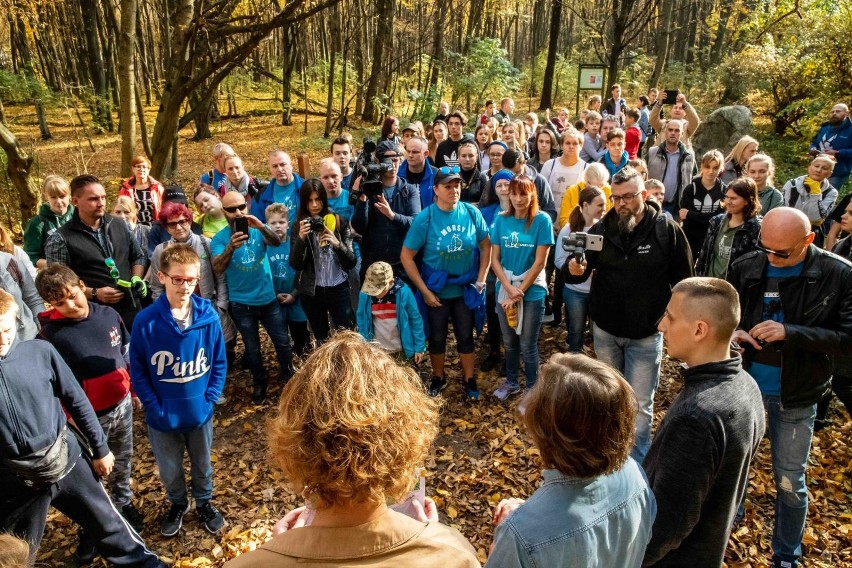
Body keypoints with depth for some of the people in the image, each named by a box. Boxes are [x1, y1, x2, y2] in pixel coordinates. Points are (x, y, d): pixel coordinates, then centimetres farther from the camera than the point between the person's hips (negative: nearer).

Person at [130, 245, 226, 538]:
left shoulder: (209, 316, -16)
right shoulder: (145, 321, -19)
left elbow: (219, 363, -5)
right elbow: (138, 371, -9)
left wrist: (209, 399, -9)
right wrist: (154, 407, -12)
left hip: (199, 411, 1)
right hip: (163, 415, 0)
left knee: (202, 464, 23)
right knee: (169, 469, 22)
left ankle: (204, 503, 49)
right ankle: (177, 504, 50)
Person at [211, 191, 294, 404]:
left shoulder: (258, 230, -4)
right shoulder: (219, 238, -8)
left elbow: (277, 242, -24)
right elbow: (218, 268, -23)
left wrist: (261, 227, -44)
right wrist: (231, 247, -42)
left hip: (268, 299, 1)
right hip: (241, 304, -1)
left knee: (283, 343, 10)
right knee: (252, 348, 13)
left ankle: (289, 379, 32)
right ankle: (259, 384, 34)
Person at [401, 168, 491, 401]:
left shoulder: (471, 212, -11)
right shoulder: (424, 218, -17)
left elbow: (486, 246, 1)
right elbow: (406, 256, -13)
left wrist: (481, 279, -5)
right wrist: (424, 291, -14)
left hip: (465, 288, 1)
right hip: (436, 290, -1)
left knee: (465, 336, 13)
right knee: (437, 337, 15)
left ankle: (469, 380, 33)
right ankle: (438, 378, 39)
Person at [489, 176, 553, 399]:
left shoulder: (542, 220, -10)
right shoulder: (501, 219, -1)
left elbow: (540, 262, -12)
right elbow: (495, 258, -1)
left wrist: (519, 291, -12)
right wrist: (509, 289, -12)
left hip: (532, 291, -3)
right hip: (504, 290, 3)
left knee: (527, 345, 5)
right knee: (509, 342, 17)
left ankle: (532, 389, 24)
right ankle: (511, 382, 37)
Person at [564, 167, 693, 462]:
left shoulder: (667, 230, -12)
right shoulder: (600, 230, -4)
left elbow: (683, 280, -5)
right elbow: (578, 273, -2)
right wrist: (573, 270, -26)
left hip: (646, 334, -3)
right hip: (605, 330, 3)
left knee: (639, 404, 5)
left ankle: (637, 463, 23)